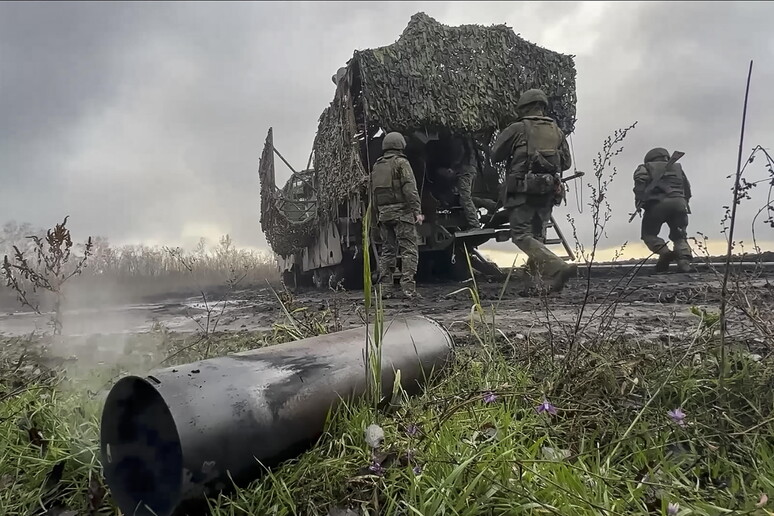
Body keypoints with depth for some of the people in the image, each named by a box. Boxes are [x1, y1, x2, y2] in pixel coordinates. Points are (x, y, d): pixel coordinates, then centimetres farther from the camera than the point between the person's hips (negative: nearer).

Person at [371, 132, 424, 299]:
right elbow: (410, 189, -12)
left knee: (387, 251, 10)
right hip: (401, 212, -6)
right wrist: (417, 211, -14)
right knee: (409, 250, -5)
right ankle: (408, 288, -12)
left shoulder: (376, 166, 17)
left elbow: (373, 192, 18)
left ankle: (386, 289, 9)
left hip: (383, 214, 7)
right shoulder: (401, 162, -2)